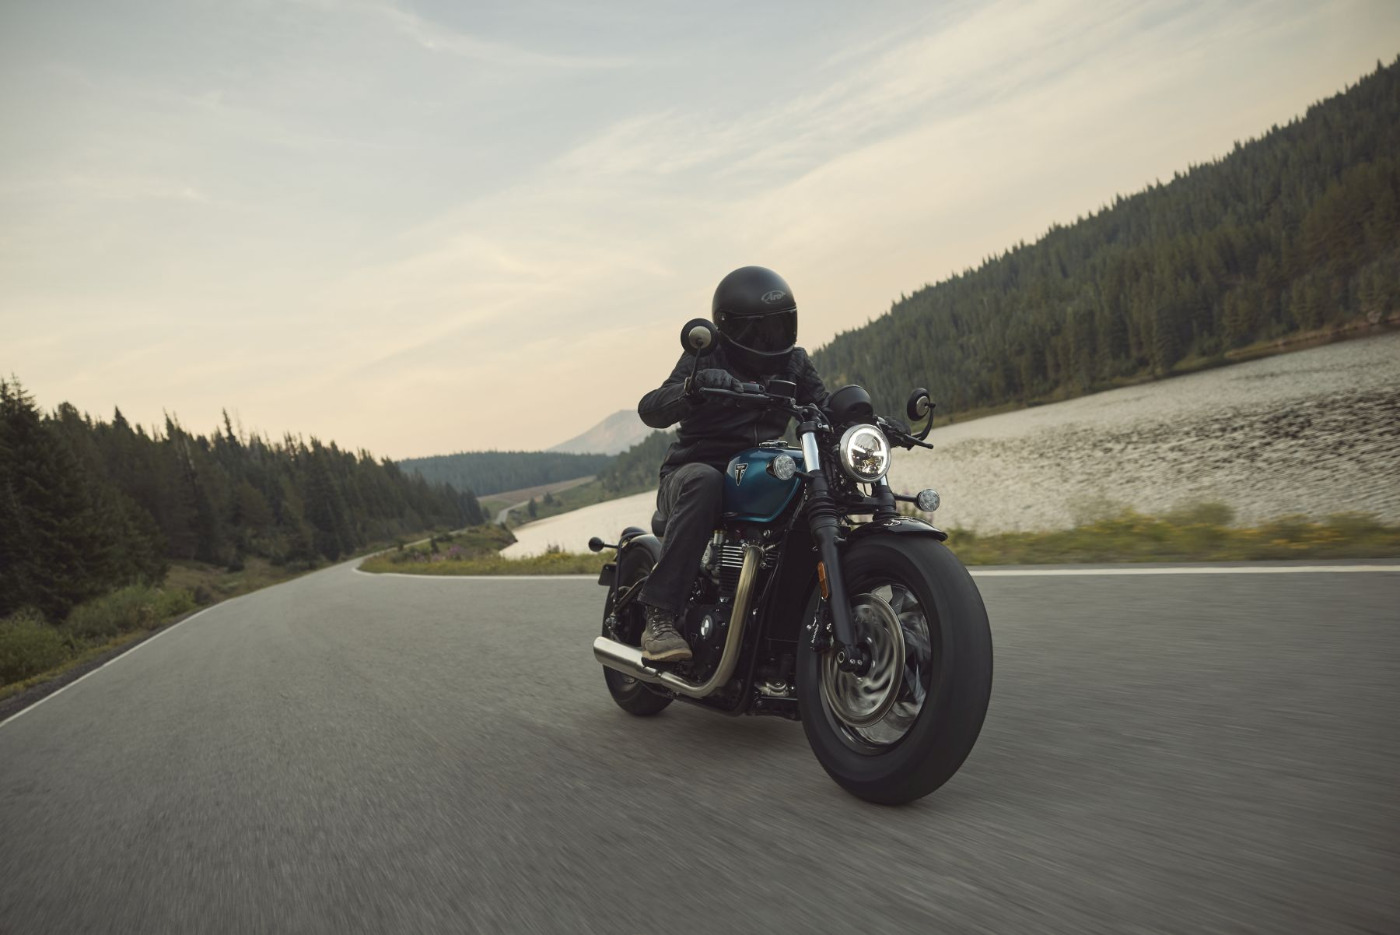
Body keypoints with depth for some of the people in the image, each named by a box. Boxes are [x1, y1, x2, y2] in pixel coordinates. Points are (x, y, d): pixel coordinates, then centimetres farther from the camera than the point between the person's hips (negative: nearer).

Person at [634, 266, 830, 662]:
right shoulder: (706, 358, -4)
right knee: (704, 482, -39)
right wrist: (693, 385, -39)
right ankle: (659, 617, -38)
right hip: (692, 473, -4)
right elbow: (650, 410, -18)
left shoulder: (794, 363, 12)